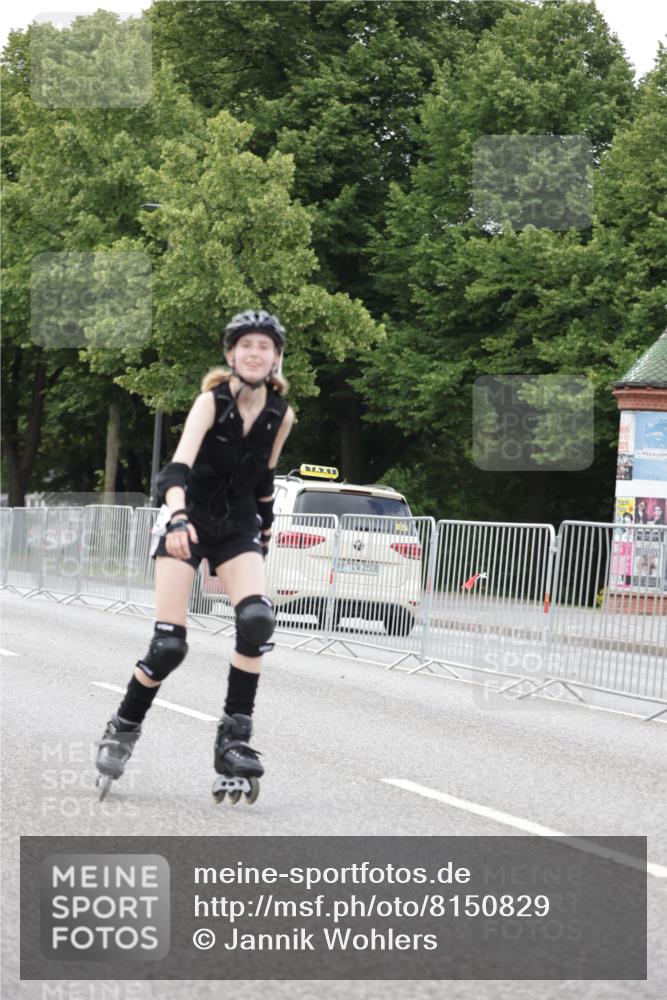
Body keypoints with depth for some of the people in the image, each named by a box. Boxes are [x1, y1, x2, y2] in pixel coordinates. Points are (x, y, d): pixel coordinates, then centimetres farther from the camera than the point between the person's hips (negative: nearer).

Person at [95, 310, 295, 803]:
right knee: (169, 645, -11)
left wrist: (265, 533, 21)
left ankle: (235, 739, -14)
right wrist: (178, 518, -49)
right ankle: (122, 730, 14)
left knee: (257, 619, -24)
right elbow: (178, 467, -32)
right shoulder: (211, 402, -17)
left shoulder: (281, 416, -4)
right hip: (189, 524, -3)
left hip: (238, 529, 3)